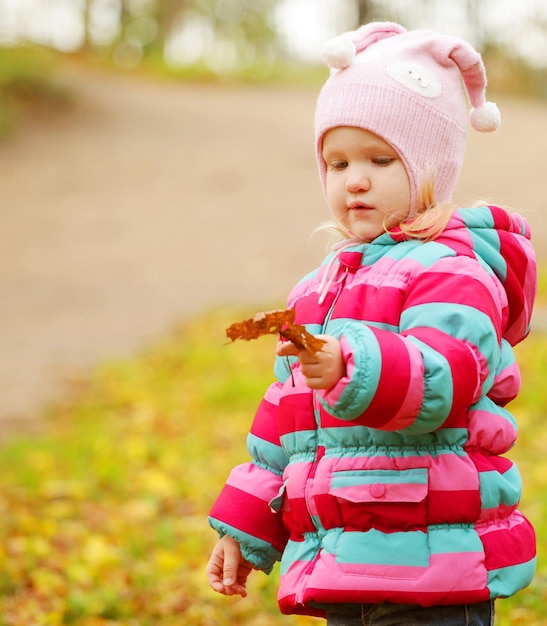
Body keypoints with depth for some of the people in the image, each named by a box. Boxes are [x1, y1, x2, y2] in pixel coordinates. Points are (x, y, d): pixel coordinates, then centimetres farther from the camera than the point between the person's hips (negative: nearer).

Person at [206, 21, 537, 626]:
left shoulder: (450, 271, -8)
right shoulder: (321, 287, 19)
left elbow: (440, 379, -26)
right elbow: (282, 416, 24)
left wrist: (351, 367, -45)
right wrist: (244, 528, 22)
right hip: (341, 569, 8)